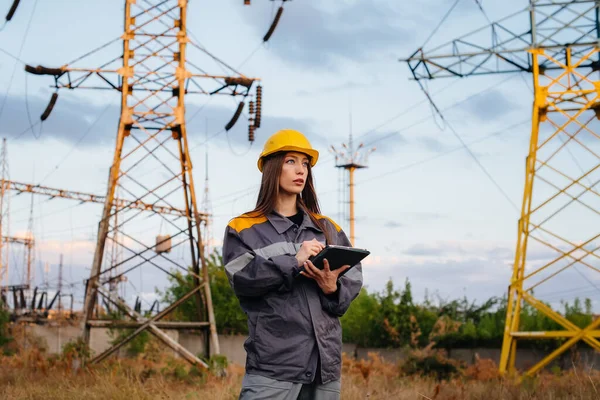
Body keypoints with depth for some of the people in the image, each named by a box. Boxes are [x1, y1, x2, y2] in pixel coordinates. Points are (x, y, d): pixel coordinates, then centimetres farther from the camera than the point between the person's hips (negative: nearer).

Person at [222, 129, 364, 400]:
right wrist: (294, 261, -18)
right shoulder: (243, 229, 7)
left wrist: (333, 289, -11)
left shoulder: (328, 229, 19)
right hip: (273, 362, -4)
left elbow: (353, 279, 11)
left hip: (325, 360, 4)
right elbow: (240, 279, -9)